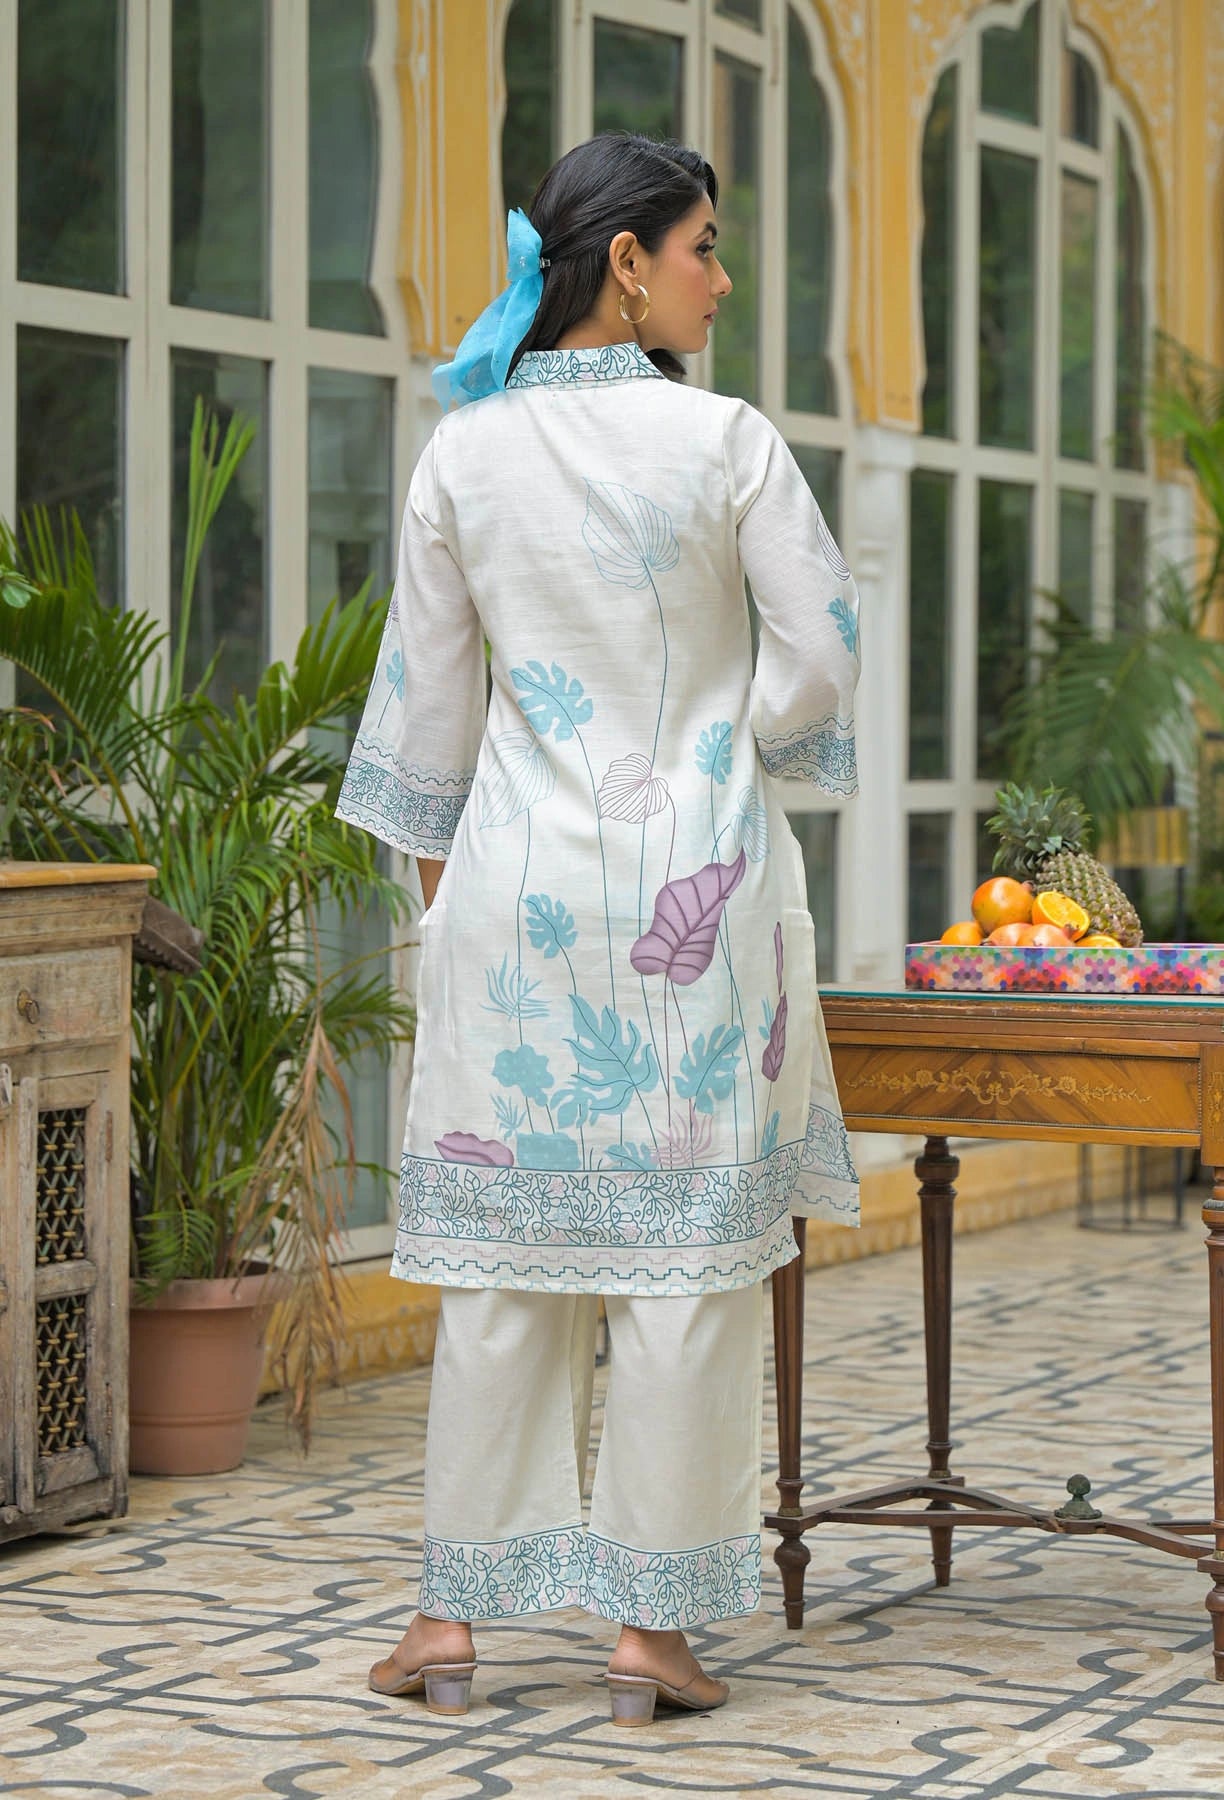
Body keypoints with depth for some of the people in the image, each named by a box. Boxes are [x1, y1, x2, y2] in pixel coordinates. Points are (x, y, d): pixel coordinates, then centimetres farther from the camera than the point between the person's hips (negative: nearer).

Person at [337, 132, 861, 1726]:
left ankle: (455, 1615, 12)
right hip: (698, 876, -3)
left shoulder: (465, 454, 3)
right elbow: (819, 654, -6)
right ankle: (652, 1622, 6)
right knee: (687, 1249, 3)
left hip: (519, 878, 3)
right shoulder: (725, 443, -7)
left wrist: (437, 871, 18)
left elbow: (429, 693, 7)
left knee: (501, 1248, 9)